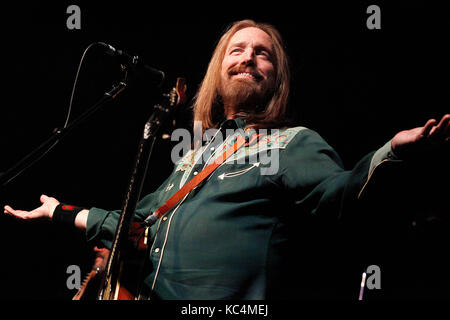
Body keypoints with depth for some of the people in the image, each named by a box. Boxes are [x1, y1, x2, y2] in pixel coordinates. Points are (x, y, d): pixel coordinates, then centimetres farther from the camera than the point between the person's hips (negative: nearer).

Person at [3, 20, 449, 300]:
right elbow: (140, 222, 33)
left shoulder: (293, 142, 5)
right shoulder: (198, 152, 25)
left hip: (243, 300, -7)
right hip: (161, 294, 7)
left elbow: (337, 194, -15)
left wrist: (391, 152, -34)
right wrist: (62, 212, 38)